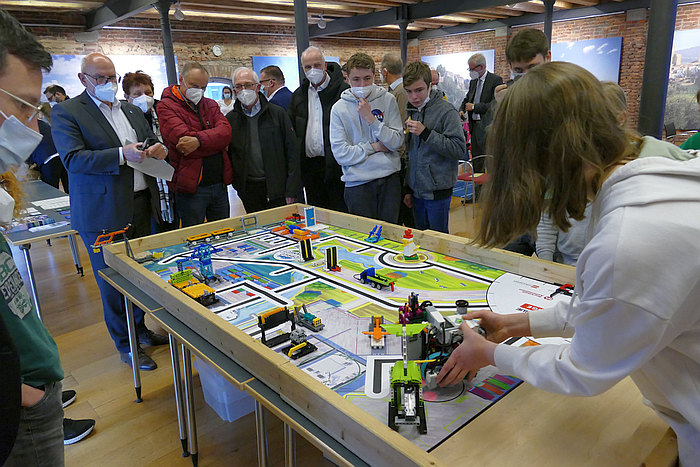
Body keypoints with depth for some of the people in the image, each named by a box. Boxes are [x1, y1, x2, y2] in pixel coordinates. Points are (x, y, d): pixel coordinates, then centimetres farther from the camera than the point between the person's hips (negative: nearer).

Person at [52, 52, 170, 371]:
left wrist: (158, 149, 0)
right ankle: (126, 345, 19)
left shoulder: (132, 111, 15)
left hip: (141, 206, 6)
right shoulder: (66, 112, -4)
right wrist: (121, 155, -25)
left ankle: (140, 327, 35)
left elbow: (149, 141, 25)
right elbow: (73, 159, -15)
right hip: (103, 214, -6)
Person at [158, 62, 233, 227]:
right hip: (190, 188, -5)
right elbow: (182, 138, -19)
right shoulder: (166, 106, -2)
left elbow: (226, 131, -7)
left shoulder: (210, 104, 13)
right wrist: (215, 141, -13)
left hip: (219, 184, 5)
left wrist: (199, 140, -24)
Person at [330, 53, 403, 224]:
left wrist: (370, 118, -14)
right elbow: (340, 153, -9)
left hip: (389, 179, 1)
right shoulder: (339, 108, -1)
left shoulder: (387, 100, 1)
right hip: (358, 182, -1)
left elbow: (397, 142, -7)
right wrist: (374, 147, -8)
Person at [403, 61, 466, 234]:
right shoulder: (411, 111, 9)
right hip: (416, 190, 6)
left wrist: (426, 133, -23)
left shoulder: (446, 111, -11)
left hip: (437, 192, -6)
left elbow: (459, 149, -18)